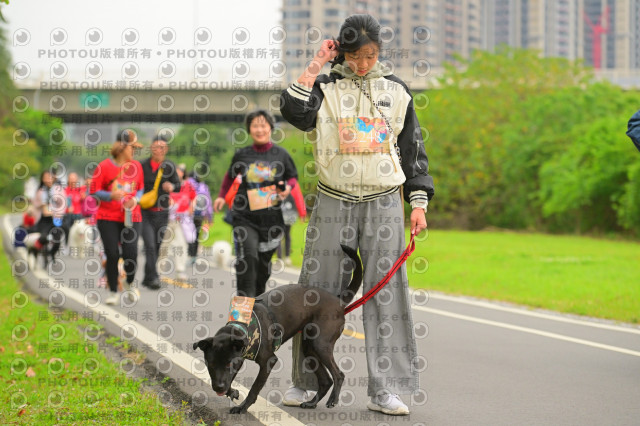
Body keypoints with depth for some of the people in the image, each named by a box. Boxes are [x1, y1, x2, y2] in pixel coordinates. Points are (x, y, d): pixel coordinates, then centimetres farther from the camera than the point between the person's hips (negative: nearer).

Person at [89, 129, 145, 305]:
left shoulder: (136, 165, 8)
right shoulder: (104, 166, -5)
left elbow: (141, 189, 17)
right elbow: (93, 191, -3)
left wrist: (135, 199, -4)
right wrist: (111, 195, -19)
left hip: (131, 217, 2)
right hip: (108, 218, -2)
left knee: (131, 253, -11)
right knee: (112, 255, -3)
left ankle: (130, 283, 19)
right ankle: (113, 292, 13)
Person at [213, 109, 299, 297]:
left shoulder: (281, 154, 4)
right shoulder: (241, 155, 4)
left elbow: (293, 177, 15)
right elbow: (230, 177, 21)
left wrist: (288, 187, -6)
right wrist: (222, 196, 12)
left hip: (272, 219, 2)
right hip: (245, 218, -2)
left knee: (264, 264, 11)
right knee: (248, 257, -20)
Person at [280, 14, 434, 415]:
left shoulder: (396, 90, 8)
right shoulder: (326, 87, 3)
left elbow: (413, 149, 12)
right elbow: (295, 112, -17)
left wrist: (419, 203, 6)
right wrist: (316, 65, -11)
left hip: (384, 205, 1)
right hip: (334, 202, -1)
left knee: (387, 292, -4)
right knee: (318, 291, 3)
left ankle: (385, 390, -1)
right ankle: (306, 382, 15)